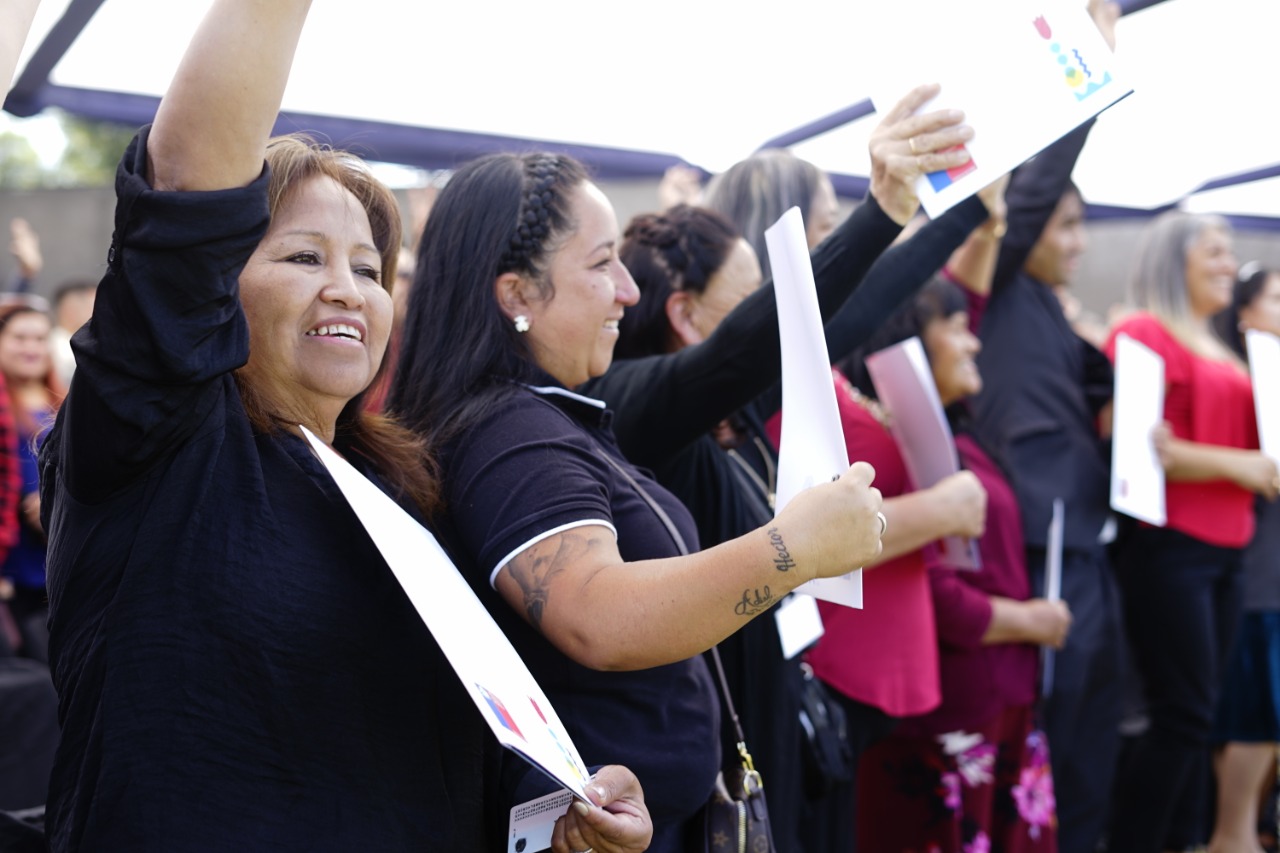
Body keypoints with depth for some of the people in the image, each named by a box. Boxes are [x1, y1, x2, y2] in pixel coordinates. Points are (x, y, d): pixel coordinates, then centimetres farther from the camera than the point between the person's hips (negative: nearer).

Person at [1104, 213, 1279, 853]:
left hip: (1222, 548, 8)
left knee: (1194, 716, 9)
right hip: (1168, 543, -8)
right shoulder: (1143, 333, -7)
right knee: (1184, 715, -9)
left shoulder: (1218, 349, 19)